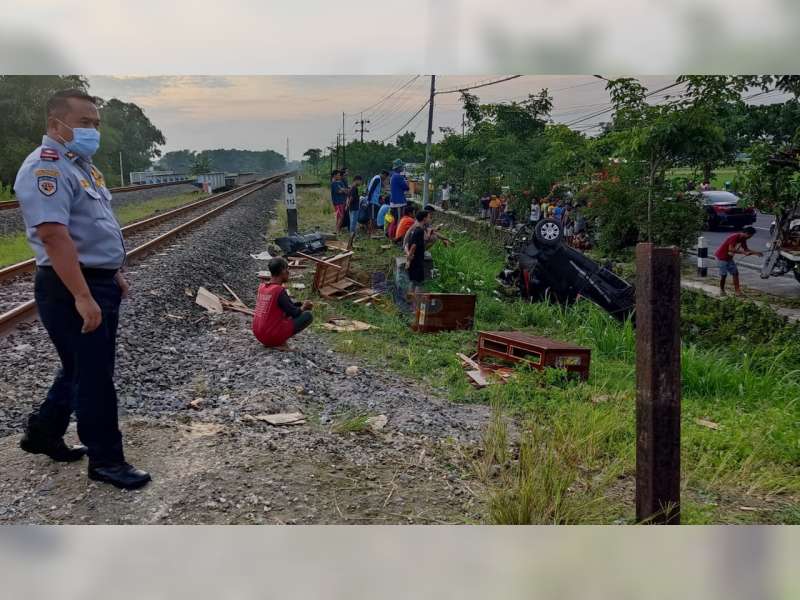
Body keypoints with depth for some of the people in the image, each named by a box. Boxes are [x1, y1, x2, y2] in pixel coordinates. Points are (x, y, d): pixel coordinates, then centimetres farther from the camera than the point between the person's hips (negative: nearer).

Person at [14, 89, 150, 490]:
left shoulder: (81, 164, 14)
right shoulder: (46, 167, -18)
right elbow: (54, 235, -27)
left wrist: (113, 276, 24)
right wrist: (83, 297, -31)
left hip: (99, 282, 10)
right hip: (70, 289, -10)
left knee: (84, 368, 20)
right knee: (94, 375, 0)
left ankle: (43, 434, 36)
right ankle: (106, 460, 12)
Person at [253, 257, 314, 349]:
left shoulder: (262, 287, 7)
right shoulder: (279, 291, -16)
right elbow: (294, 313, -9)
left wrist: (301, 305, 16)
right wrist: (303, 307, 11)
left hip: (259, 335, 8)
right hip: (272, 336, -8)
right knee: (308, 315, -4)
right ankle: (280, 343, -7)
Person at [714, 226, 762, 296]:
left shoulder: (743, 239, 2)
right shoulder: (734, 237, -26)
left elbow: (746, 249, 11)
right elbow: (731, 249, -34)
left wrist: (755, 253, -3)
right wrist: (743, 252, -36)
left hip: (729, 258, 9)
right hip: (721, 256, -9)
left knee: (735, 273, 3)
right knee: (723, 274, -4)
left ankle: (737, 290, 4)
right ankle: (722, 291, 10)